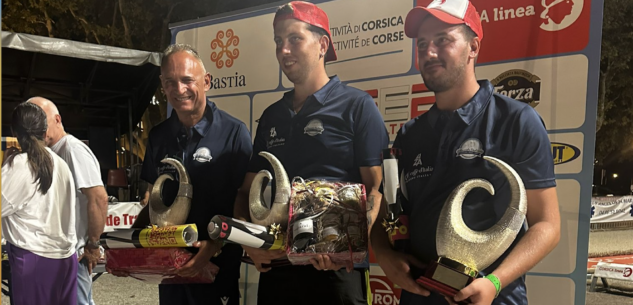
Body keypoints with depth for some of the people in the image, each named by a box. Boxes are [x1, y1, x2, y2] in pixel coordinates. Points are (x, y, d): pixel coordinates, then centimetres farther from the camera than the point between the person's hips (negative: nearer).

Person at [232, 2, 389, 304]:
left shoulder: (356, 105, -3)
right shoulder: (271, 116, 12)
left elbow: (377, 187, -9)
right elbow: (248, 189, 14)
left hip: (335, 267, -5)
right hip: (275, 266, 5)